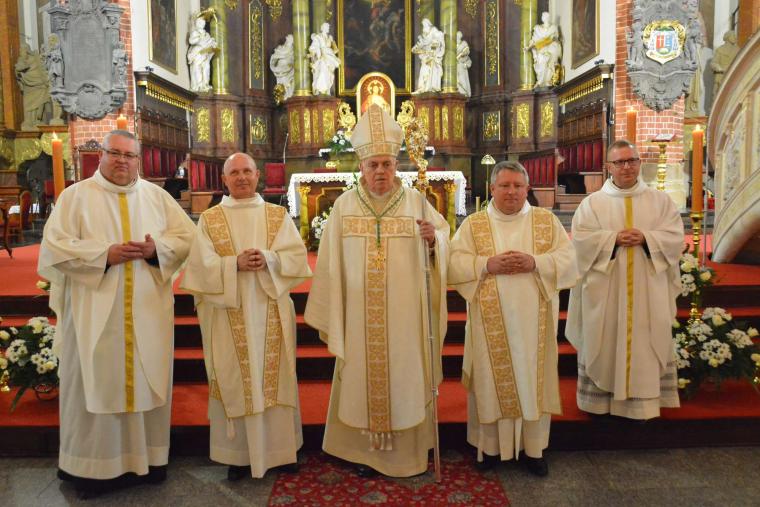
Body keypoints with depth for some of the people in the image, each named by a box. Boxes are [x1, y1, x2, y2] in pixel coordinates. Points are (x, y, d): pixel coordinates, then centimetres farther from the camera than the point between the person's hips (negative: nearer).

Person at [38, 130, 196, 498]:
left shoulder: (157, 196, 10)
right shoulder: (76, 196, 2)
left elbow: (187, 236, 6)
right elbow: (54, 246, -6)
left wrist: (156, 249, -12)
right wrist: (105, 254, -18)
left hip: (148, 312, 3)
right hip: (95, 311, -2)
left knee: (148, 381, 9)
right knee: (96, 384, 3)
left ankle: (148, 457, 22)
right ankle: (93, 464, 17)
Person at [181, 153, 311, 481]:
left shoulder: (279, 216, 9)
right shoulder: (209, 219, 6)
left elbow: (297, 256, 0)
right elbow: (201, 264, -4)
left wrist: (268, 260, -18)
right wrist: (235, 264, -19)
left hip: (271, 313, 1)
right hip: (229, 316, -1)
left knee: (275, 377, 6)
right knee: (235, 381, 3)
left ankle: (279, 448, 20)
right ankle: (239, 454, 16)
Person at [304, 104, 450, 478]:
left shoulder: (415, 201, 1)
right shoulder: (344, 205, 2)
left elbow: (443, 239, 3)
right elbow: (332, 263, 3)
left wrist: (433, 239, -21)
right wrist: (330, 314, 3)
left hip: (405, 314, 0)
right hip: (359, 316, 1)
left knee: (404, 374, 8)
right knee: (362, 376, 8)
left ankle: (407, 447, 26)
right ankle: (365, 449, 25)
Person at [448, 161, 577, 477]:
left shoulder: (547, 221, 7)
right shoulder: (472, 225, 4)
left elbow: (568, 259, 0)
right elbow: (453, 264, -3)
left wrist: (535, 263, -16)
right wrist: (488, 264, -18)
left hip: (534, 321, 1)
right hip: (491, 322, -1)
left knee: (534, 380, 8)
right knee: (492, 382, 6)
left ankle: (534, 448, 22)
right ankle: (490, 446, 21)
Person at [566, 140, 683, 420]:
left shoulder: (660, 200, 6)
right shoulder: (592, 202, 2)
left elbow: (675, 237, -1)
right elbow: (581, 239, -7)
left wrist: (645, 238, -17)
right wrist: (614, 238, -18)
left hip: (647, 289, 1)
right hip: (605, 289, -1)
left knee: (645, 342, 6)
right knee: (604, 342, 5)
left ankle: (643, 401, 17)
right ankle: (601, 398, 17)